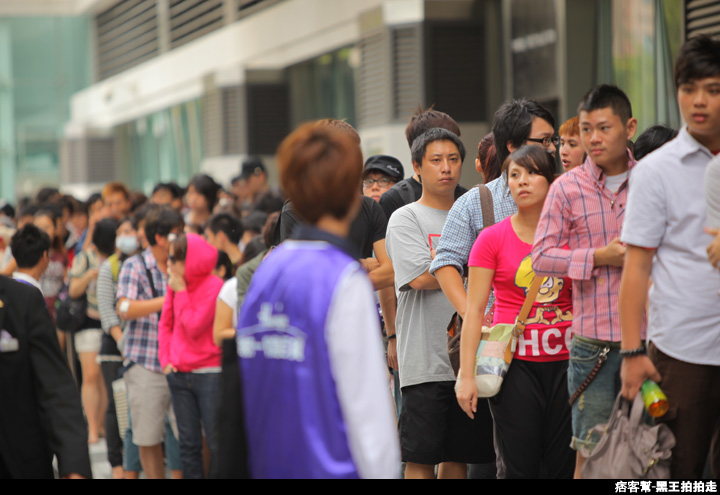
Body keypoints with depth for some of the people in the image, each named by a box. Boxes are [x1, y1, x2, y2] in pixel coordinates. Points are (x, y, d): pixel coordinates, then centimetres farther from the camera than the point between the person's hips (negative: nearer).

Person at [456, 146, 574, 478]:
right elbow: (474, 310, -1)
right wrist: (466, 374, -7)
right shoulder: (492, 239, 1)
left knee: (564, 466, 3)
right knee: (520, 467, -3)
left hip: (566, 362, 2)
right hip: (516, 362, -2)